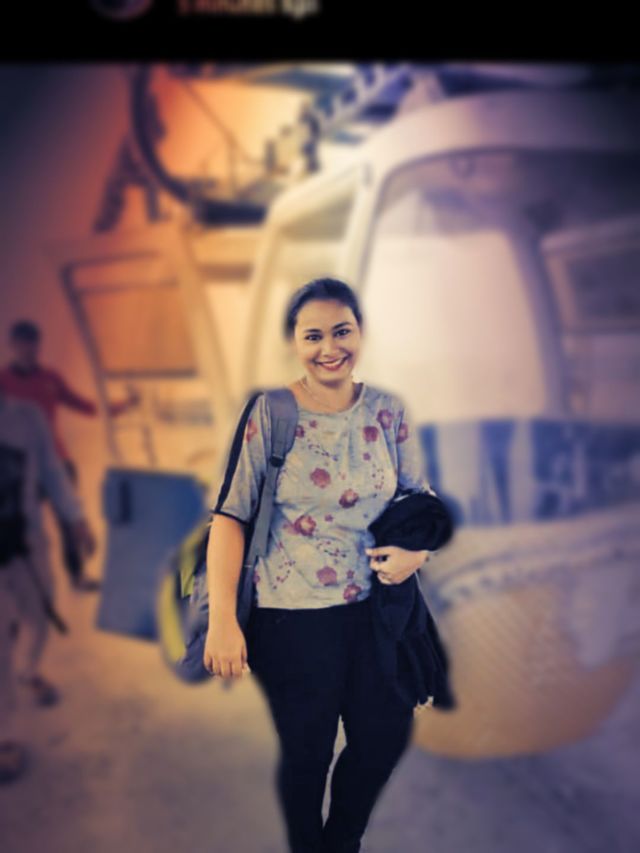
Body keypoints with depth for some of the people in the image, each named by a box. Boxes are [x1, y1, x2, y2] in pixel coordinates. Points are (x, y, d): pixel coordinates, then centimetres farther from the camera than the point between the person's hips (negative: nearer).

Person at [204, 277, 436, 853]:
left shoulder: (389, 410, 0)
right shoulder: (269, 412, -11)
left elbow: (421, 498, 9)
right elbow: (230, 514, -13)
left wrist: (416, 550, -14)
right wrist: (223, 620, -20)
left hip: (377, 606, 4)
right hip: (293, 614, -4)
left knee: (388, 735, 15)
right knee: (307, 751, 10)